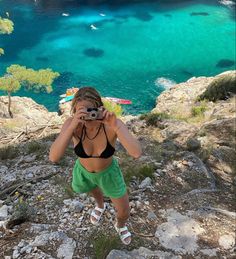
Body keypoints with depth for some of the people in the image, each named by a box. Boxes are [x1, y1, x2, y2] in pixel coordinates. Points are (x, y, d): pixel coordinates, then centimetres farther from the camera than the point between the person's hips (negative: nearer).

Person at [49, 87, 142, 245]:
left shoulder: (113, 123, -35)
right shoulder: (72, 123, -34)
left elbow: (137, 153, -46)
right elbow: (54, 157, -45)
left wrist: (115, 126, -57)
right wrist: (72, 125, -56)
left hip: (108, 173, -1)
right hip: (84, 172, 1)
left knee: (125, 213, 16)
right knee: (94, 190, 36)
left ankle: (120, 225, 55)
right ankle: (100, 205, 75)